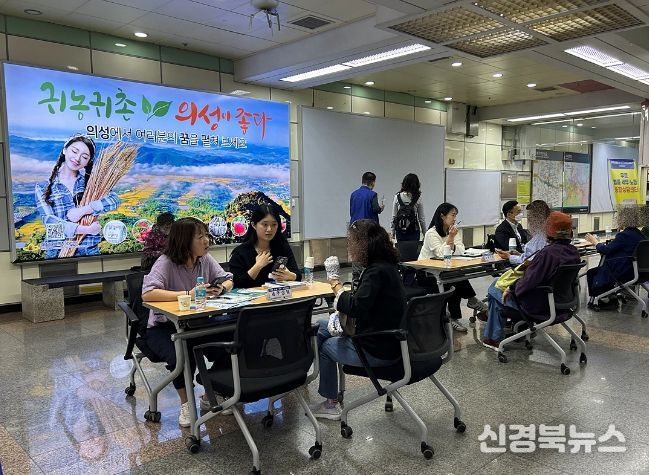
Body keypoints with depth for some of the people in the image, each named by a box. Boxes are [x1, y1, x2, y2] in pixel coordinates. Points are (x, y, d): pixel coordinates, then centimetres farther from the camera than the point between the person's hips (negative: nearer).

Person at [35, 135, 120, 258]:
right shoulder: (43, 187, 6)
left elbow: (114, 200, -9)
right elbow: (49, 220, -6)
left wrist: (82, 211, -19)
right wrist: (86, 229, -16)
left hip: (90, 251, 0)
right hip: (56, 253, 0)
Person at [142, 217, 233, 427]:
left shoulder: (206, 259, 0)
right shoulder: (166, 263, -18)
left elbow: (228, 279, 8)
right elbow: (147, 294, -32)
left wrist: (221, 288, -17)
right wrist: (187, 294, -36)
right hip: (164, 326, -5)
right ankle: (186, 403, -1)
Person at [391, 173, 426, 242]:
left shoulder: (397, 197, -3)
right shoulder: (418, 198, -6)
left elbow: (394, 216, 0)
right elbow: (421, 218, -1)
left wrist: (393, 231, 10)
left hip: (400, 230, 1)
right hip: (413, 230, -1)